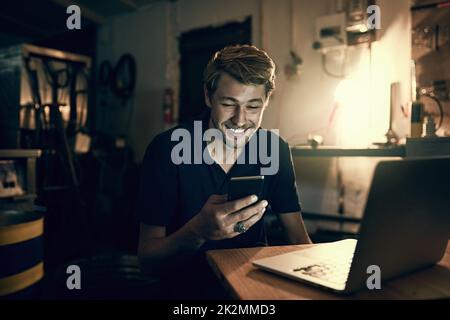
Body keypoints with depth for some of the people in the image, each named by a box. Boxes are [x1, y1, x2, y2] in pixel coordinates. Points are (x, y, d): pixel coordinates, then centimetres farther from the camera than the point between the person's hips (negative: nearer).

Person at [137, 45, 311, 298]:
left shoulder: (276, 150, -5)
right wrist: (198, 231, -35)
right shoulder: (167, 149, -16)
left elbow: (299, 238, -1)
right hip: (185, 280, -4)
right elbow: (146, 258, -15)